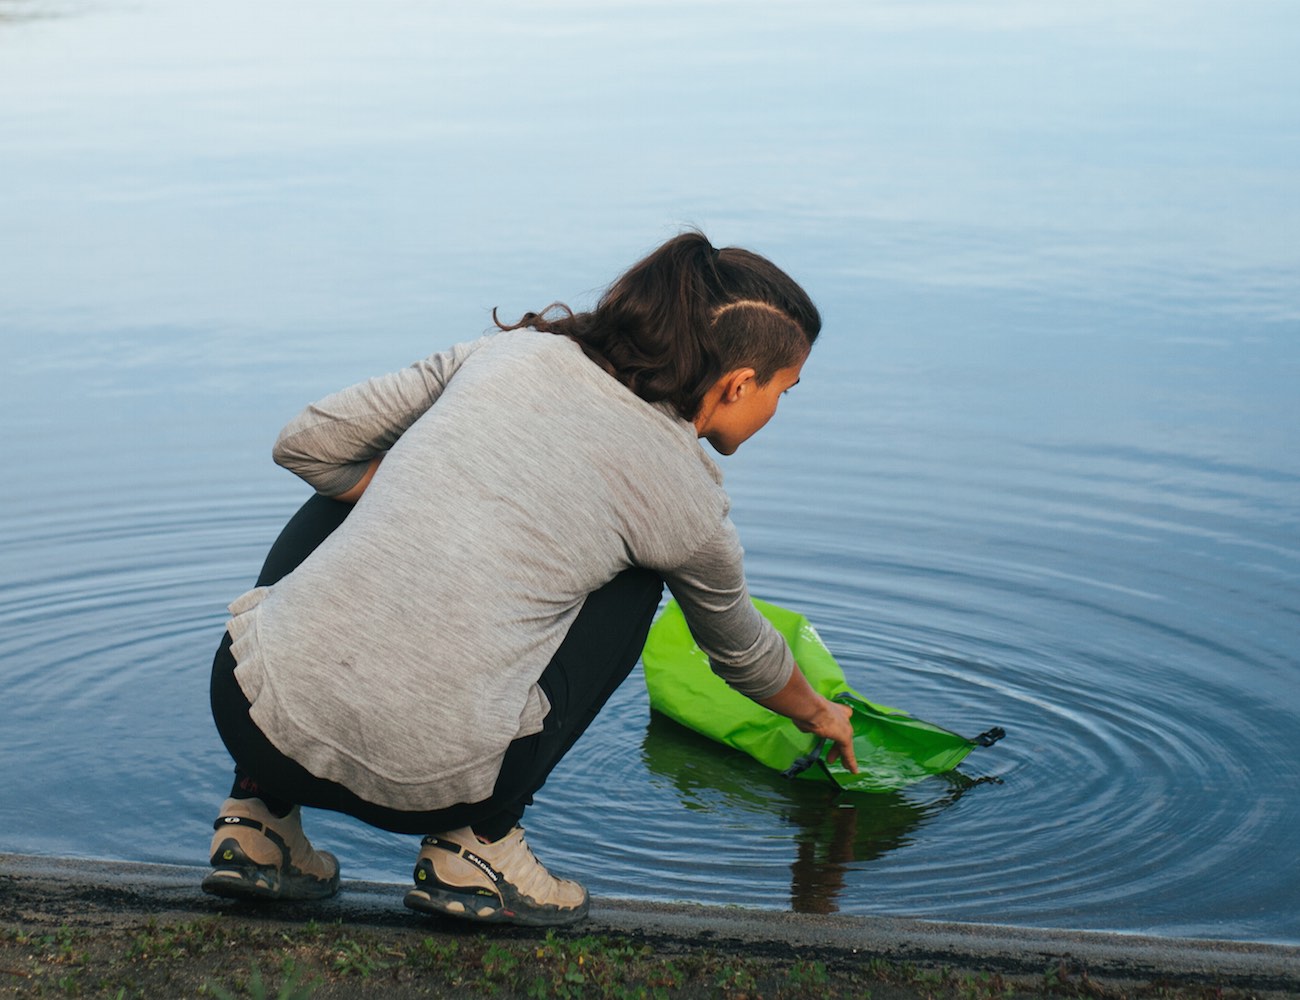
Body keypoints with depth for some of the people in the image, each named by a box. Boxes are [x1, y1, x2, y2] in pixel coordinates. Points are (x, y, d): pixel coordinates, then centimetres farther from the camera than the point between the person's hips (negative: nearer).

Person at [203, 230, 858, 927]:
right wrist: (819, 716, 48)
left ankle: (261, 819, 23)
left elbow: (309, 445, 13)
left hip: (254, 712, 3)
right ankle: (477, 843, 13)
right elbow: (739, 648, 28)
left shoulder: (512, 349, 12)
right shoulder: (684, 499, 7)